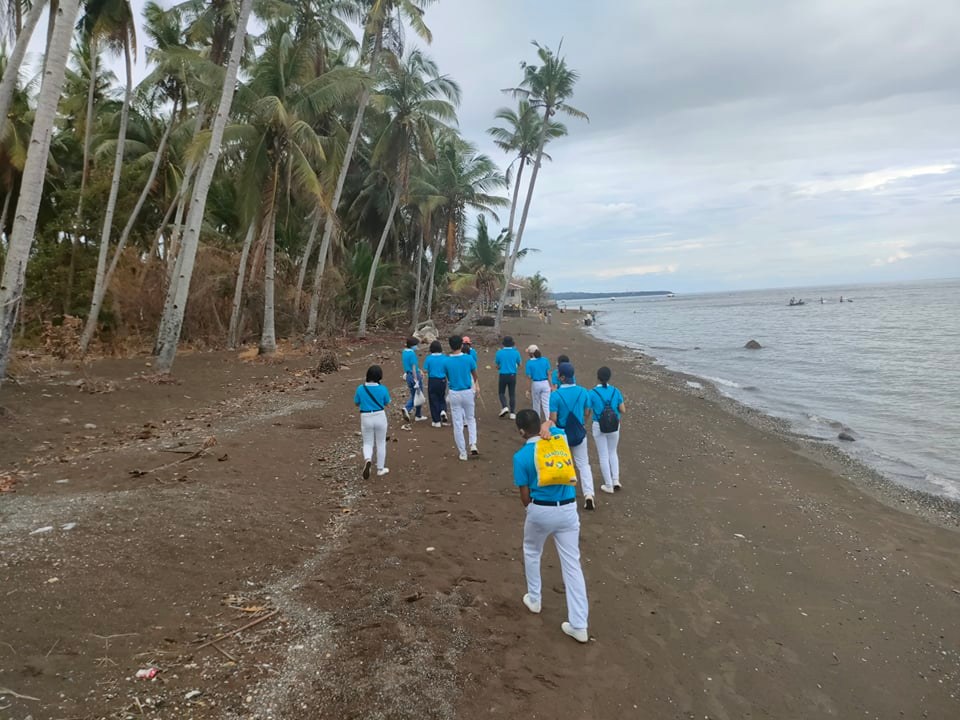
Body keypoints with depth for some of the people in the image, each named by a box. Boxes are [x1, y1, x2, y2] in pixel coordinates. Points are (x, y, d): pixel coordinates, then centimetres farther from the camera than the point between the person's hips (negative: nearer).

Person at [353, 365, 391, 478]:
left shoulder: (360, 389, -9)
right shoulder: (382, 389, -11)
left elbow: (356, 404, 5)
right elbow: (387, 404, 3)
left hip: (366, 418, 0)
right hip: (380, 417, 0)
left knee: (367, 443, 14)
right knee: (381, 443, 15)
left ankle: (367, 460, -17)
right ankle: (380, 469, 22)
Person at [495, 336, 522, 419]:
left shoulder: (499, 352, -7)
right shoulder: (516, 352, -5)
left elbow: (497, 364, 2)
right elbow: (519, 363, 5)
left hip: (503, 375, -1)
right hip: (512, 375, 1)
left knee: (501, 392, 15)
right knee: (512, 394, 7)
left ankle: (505, 407, -7)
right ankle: (512, 413, 5)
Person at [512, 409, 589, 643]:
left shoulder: (520, 456, -10)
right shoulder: (558, 438, -1)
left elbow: (525, 495, -5)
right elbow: (550, 424, 23)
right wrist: (547, 429, 1)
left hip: (540, 510, -3)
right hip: (568, 509, 3)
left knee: (532, 553, 28)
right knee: (572, 564, 7)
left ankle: (534, 599, 41)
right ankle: (579, 626, 8)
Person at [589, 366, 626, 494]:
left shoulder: (592, 393, -13)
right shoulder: (616, 391, -6)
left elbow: (587, 412, -9)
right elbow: (623, 410, 0)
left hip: (599, 427, -2)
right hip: (614, 426, 3)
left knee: (603, 456, 9)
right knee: (613, 452, 23)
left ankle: (609, 485, 15)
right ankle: (616, 480, 14)